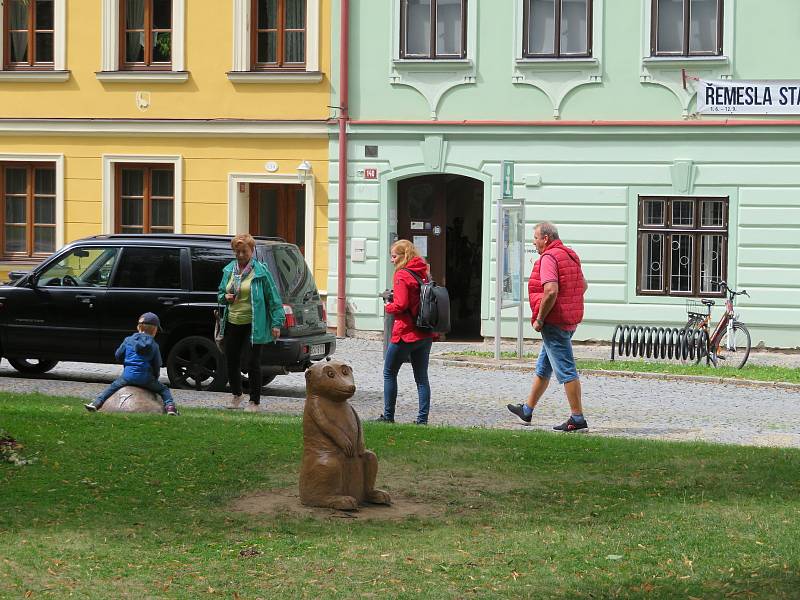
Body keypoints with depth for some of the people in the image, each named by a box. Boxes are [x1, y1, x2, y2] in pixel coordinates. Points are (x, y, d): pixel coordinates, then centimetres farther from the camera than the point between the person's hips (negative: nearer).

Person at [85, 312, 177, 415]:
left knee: (112, 387, 15)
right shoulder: (154, 346, 4)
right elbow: (157, 365, 7)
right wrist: (155, 378, 23)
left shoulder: (129, 340, 5)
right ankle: (169, 406, -7)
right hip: (146, 379, 0)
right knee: (164, 389, 16)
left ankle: (97, 403, 0)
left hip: (128, 376, 0)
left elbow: (118, 355, 10)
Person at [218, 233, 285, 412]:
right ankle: (236, 395, 33)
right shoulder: (229, 270, 9)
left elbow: (273, 297, -6)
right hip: (232, 323, 5)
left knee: (253, 364, -2)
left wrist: (276, 323, -11)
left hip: (253, 324, -5)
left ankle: (254, 401, 10)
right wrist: (225, 297, -3)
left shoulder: (260, 271, -7)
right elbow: (220, 293, 22)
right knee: (231, 361, 12)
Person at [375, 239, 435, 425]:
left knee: (389, 374, 8)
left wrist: (388, 306, -1)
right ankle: (423, 419, 5)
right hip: (425, 334, 7)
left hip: (405, 334, -7)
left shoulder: (402, 275, -14)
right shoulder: (424, 273, 10)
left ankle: (388, 416, 10)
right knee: (422, 378, 9)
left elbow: (401, 305, -22)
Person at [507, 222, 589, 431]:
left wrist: (539, 319, -18)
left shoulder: (549, 257, -16)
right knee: (543, 367, 20)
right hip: (570, 320, 10)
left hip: (553, 322, -10)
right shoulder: (570, 255, 14)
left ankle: (577, 418, -7)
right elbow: (583, 285, 24)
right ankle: (527, 410, 32)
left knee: (566, 370, -8)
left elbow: (551, 291, -27)